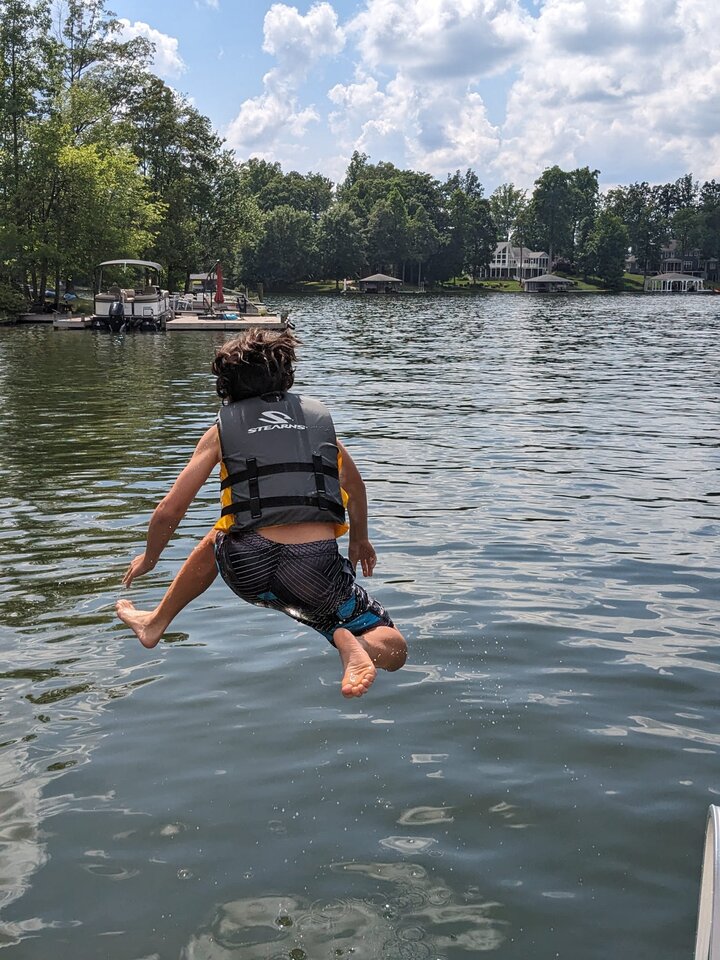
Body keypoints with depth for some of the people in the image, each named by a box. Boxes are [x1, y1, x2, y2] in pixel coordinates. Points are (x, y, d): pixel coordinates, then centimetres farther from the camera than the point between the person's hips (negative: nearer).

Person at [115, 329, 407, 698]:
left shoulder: (223, 429, 12)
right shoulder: (317, 416, 16)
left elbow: (168, 512, 12)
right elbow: (355, 486, 32)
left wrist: (148, 558, 32)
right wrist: (359, 539, 50)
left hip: (248, 570, 1)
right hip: (316, 568, -1)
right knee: (392, 651, 14)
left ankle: (154, 624, 48)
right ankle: (352, 643, -20)